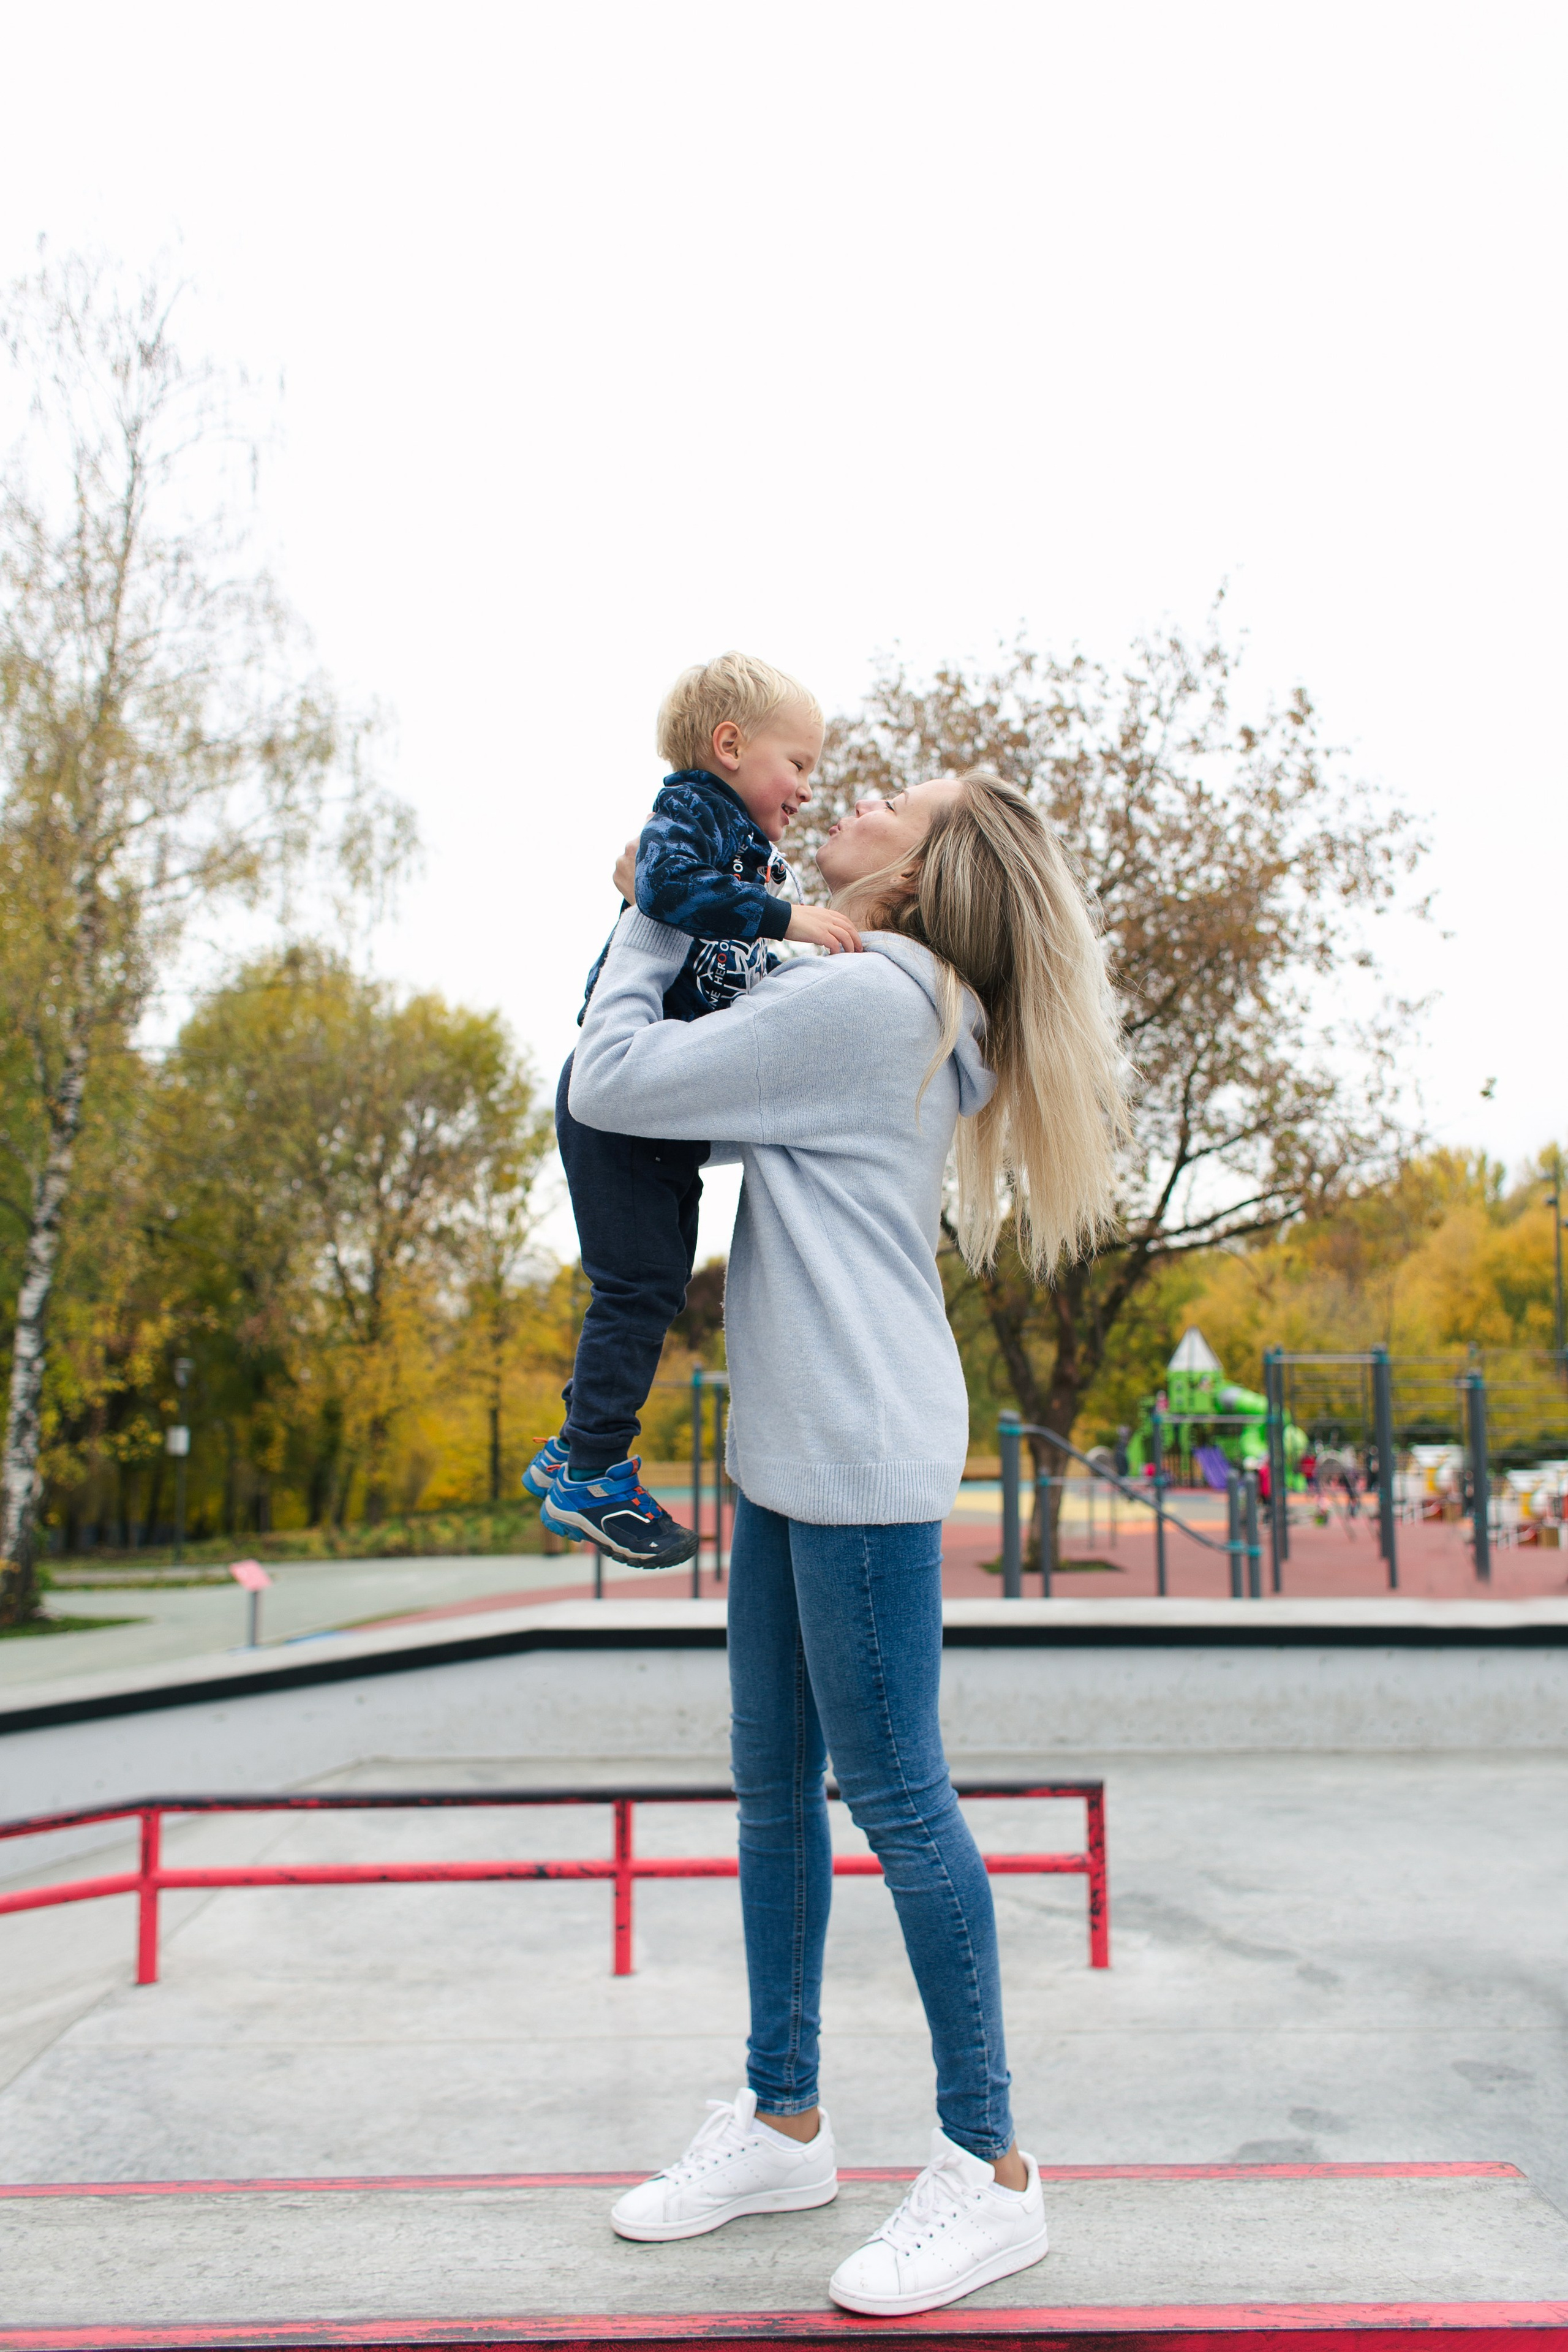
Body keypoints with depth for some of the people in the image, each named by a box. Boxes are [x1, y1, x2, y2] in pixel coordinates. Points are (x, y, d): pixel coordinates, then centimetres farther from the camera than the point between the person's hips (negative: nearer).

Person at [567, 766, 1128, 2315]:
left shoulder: (859, 1000, -14)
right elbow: (728, 1125, 23)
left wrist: (647, 927, 5)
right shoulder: (905, 1019, 17)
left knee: (892, 1792, -3)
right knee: (774, 1782, 14)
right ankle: (782, 2123, 28)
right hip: (793, 1448, 10)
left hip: (864, 1449, -10)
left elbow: (609, 1084, -12)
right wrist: (663, 929, 16)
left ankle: (987, 2172, 11)